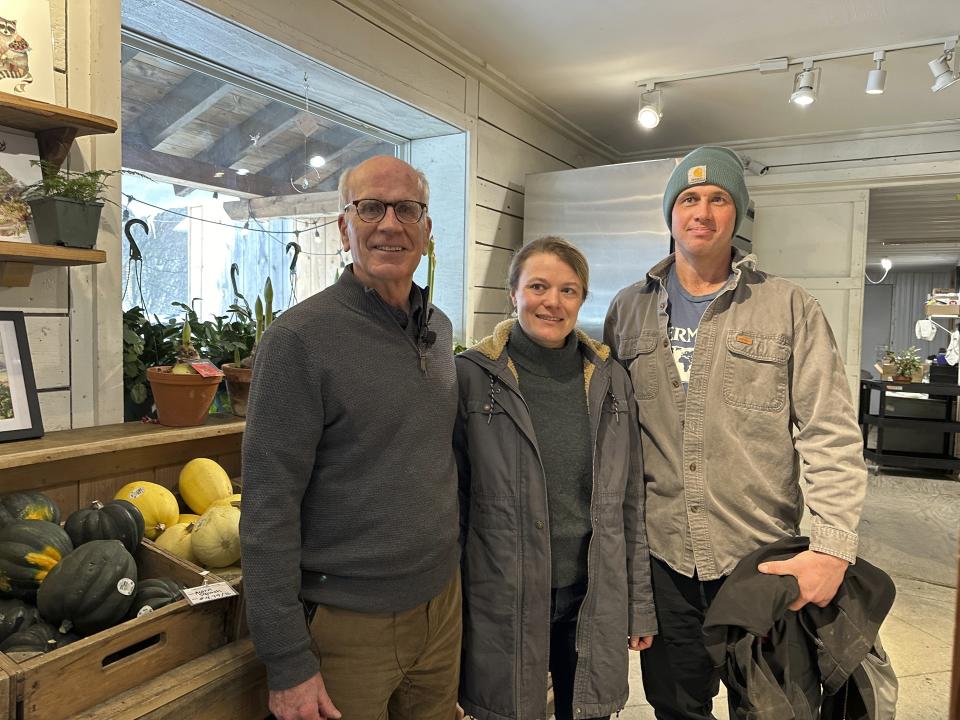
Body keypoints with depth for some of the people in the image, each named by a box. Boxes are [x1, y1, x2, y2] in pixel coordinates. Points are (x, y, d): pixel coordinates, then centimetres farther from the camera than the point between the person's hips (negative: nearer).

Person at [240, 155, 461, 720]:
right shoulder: (301, 338, -16)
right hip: (348, 623, -6)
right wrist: (288, 664, -15)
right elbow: (268, 509, -17)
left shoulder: (439, 329, 4)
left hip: (442, 601, 6)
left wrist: (451, 567, 14)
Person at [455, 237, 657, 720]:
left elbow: (629, 504, 8)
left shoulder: (609, 380, 3)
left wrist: (640, 604, 9)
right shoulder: (472, 377, -8)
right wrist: (449, 607, -1)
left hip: (594, 600, 3)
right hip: (503, 603, -3)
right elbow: (452, 501, -4)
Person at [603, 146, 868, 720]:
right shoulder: (629, 309, 5)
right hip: (661, 553, 2)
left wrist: (833, 547, -15)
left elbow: (831, 436, -7)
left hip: (763, 556, -1)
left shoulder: (790, 308, -3)